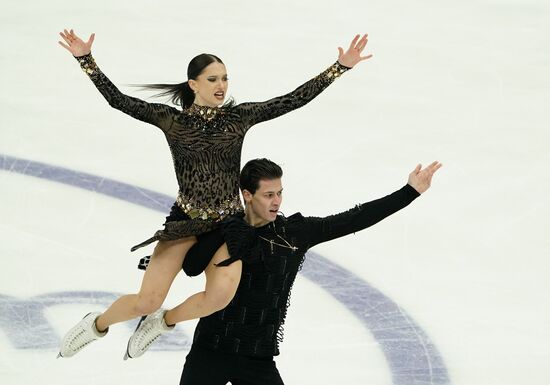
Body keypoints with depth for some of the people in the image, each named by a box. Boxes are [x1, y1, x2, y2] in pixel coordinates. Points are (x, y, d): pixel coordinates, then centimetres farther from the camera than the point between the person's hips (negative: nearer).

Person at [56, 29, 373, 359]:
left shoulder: (240, 117, 1)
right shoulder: (171, 119, 0)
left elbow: (294, 99, -1)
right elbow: (118, 100, -2)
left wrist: (341, 67, -6)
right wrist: (86, 59, -11)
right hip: (185, 220, -1)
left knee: (220, 294, -27)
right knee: (147, 302, -11)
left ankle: (164, 320, 4)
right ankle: (98, 324, 23)